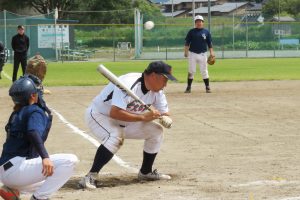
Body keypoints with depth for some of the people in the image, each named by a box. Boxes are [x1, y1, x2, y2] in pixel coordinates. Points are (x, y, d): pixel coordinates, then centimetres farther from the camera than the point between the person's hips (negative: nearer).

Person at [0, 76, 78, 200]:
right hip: (16, 168, -9)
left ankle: (12, 189, 11)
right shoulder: (35, 111, -5)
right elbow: (33, 133, -27)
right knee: (70, 160, -18)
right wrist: (45, 157, -37)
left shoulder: (16, 113, 20)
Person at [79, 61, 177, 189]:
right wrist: (143, 117, -41)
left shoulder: (157, 91, -7)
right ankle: (91, 176, -31)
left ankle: (145, 172, 18)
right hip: (98, 115, -8)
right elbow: (114, 112, -42)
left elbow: (165, 113, 1)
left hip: (124, 122, 8)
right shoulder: (129, 84, -33)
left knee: (156, 131, 3)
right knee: (116, 137, -36)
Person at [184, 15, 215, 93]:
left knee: (204, 71, 2)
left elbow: (209, 43, 7)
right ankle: (189, 87, 7)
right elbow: (187, 42, 4)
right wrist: (186, 51, -7)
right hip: (192, 54, 0)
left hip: (203, 54, 0)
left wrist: (211, 52, -4)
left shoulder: (206, 32, 7)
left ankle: (207, 87, 7)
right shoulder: (191, 32, 5)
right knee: (191, 71, 1)